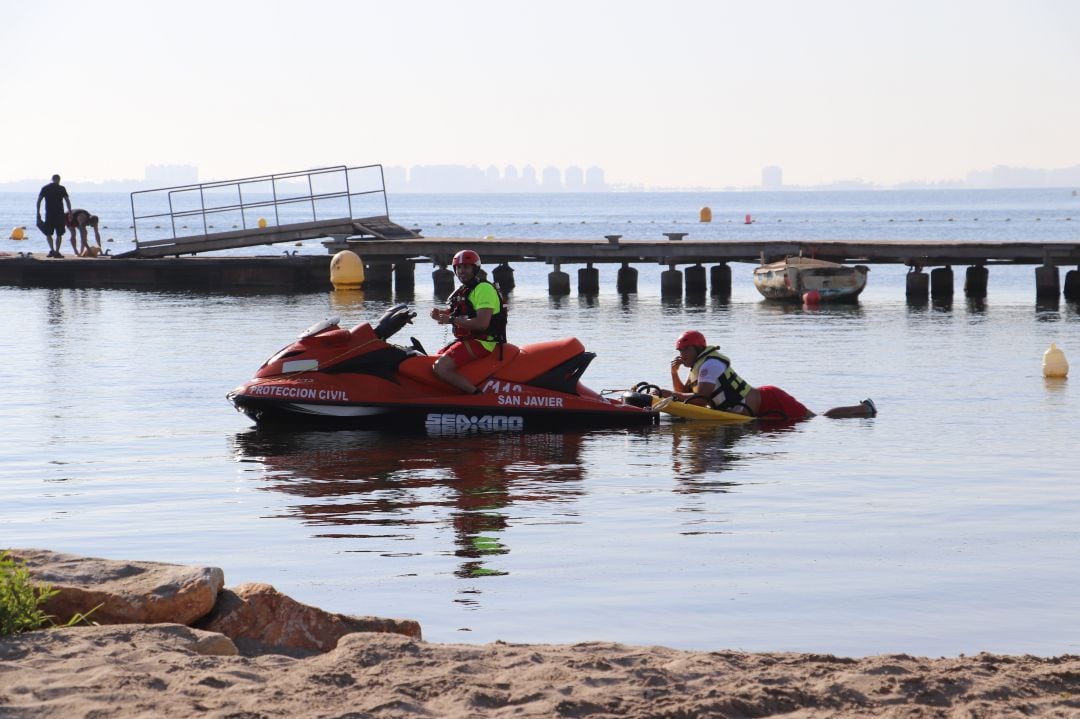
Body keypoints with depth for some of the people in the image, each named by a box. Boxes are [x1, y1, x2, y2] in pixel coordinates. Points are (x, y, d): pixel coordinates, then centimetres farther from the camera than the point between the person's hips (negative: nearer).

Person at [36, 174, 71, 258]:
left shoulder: (45, 188, 6)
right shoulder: (62, 188, 1)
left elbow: (38, 201, 2)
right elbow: (67, 201, -2)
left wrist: (38, 213, 6)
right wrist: (70, 213, 3)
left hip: (49, 214, 1)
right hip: (60, 214, -1)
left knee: (48, 233, 10)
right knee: (59, 234, 7)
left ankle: (52, 250, -8)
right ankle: (57, 252, 2)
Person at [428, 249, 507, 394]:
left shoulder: (484, 289, -15)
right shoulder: (464, 290, 18)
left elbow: (482, 323, -25)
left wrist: (452, 320, -22)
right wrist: (439, 312, 2)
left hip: (481, 342, -11)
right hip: (467, 339, 11)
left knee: (441, 368, -24)